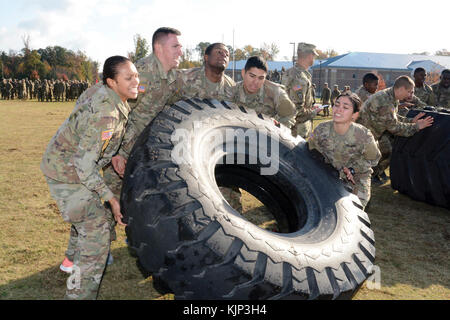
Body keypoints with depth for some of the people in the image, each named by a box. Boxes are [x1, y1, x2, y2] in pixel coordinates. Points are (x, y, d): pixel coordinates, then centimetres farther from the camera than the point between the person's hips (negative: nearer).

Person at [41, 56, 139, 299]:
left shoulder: (102, 91, -4)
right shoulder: (105, 114, -32)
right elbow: (84, 163, -30)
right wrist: (109, 198, -29)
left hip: (78, 166, 10)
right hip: (67, 173, -10)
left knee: (100, 213, 28)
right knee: (97, 232, -10)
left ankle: (74, 260, 51)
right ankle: (80, 293, -3)